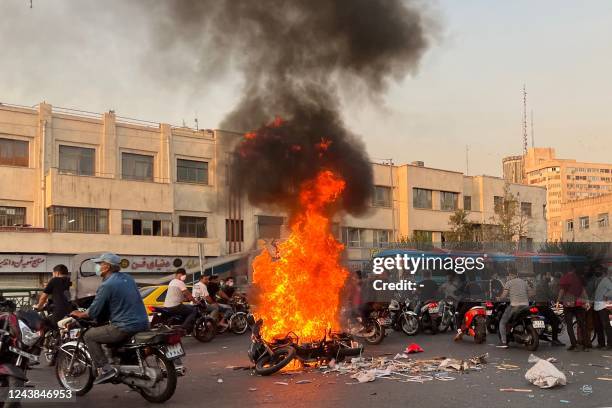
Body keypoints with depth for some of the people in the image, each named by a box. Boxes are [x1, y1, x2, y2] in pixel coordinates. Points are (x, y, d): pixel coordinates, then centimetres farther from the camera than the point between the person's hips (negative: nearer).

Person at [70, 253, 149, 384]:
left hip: (125, 328, -8)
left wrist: (80, 314, 12)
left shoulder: (107, 285, -12)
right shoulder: (128, 278, 12)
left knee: (89, 335, 3)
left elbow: (93, 311, -9)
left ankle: (105, 369, -7)